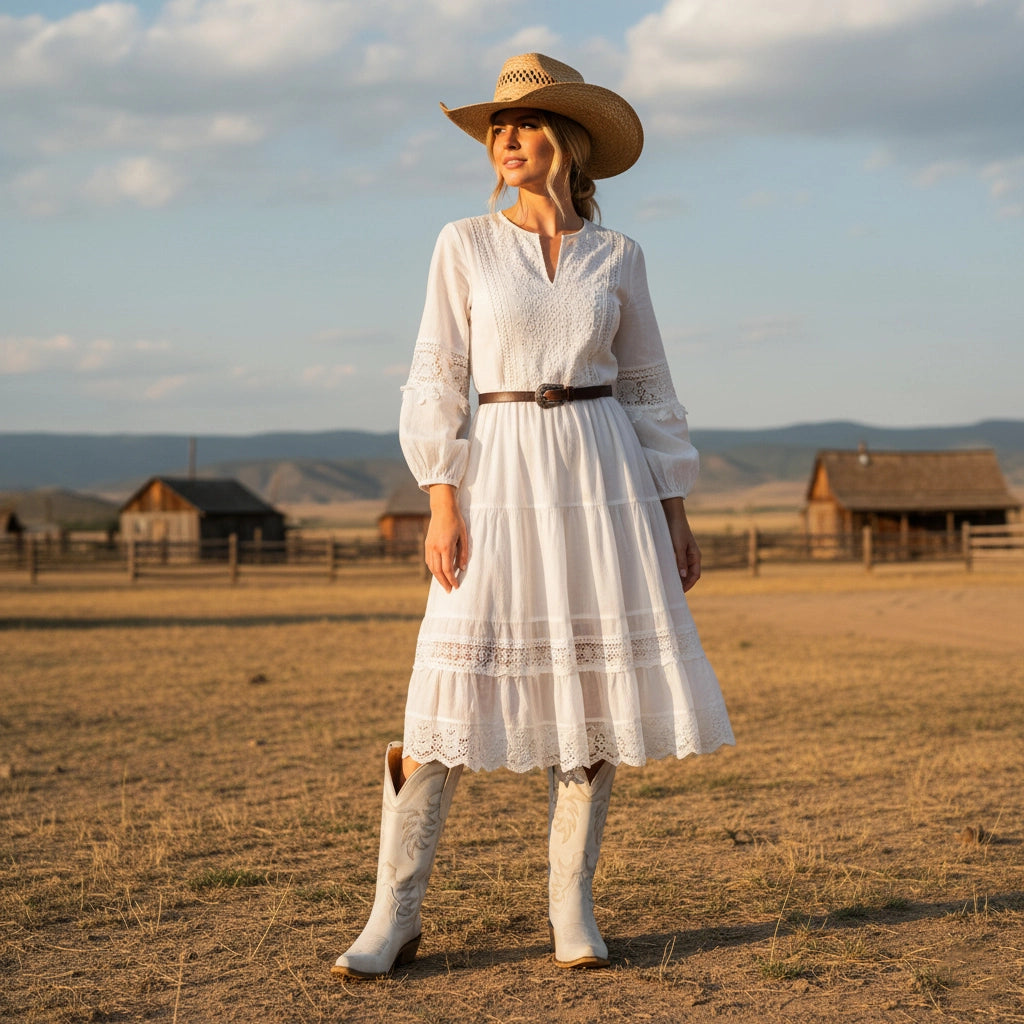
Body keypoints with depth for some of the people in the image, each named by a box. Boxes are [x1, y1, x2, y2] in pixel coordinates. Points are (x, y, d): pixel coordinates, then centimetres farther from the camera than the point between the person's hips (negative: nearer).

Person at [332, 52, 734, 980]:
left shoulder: (617, 257, 8)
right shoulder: (465, 245, 4)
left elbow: (647, 388, 12)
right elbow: (437, 380, 1)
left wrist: (676, 513, 8)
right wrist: (443, 505, -9)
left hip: (603, 478, 2)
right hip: (499, 475, -2)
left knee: (597, 686, 0)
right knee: (455, 690, -6)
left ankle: (572, 908, 11)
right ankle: (394, 917, 1)